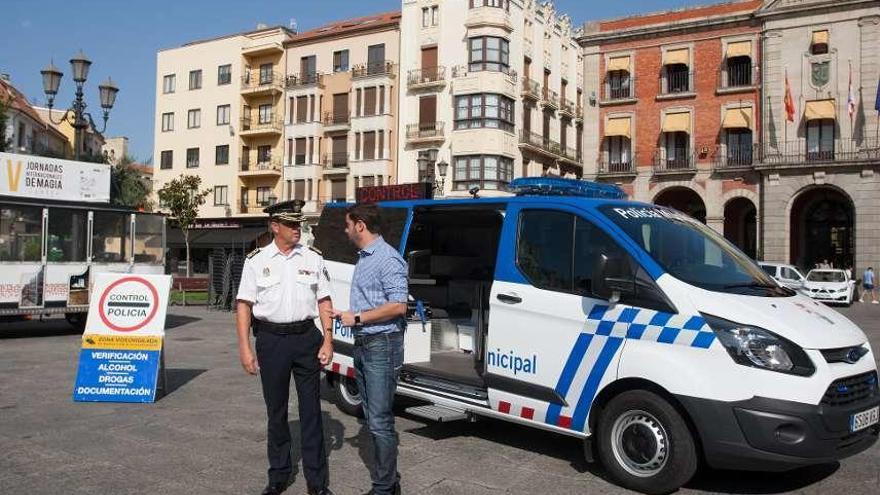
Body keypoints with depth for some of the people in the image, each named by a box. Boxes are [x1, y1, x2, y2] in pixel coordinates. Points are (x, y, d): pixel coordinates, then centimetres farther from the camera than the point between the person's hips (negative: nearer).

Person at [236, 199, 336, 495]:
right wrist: (245, 348, -7)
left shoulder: (313, 258, 4)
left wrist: (328, 340, -2)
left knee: (311, 410, 4)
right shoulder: (257, 261, 1)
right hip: (271, 339, 0)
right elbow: (244, 305, 0)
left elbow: (324, 301, 6)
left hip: (307, 338, 0)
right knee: (276, 411, 11)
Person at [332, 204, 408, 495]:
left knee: (380, 421, -6)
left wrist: (358, 318, -16)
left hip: (382, 345, -10)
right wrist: (347, 315, 12)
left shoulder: (387, 259, -14)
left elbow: (398, 306, -21)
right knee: (372, 419, 14)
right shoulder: (363, 258, 16)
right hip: (363, 344, 10)